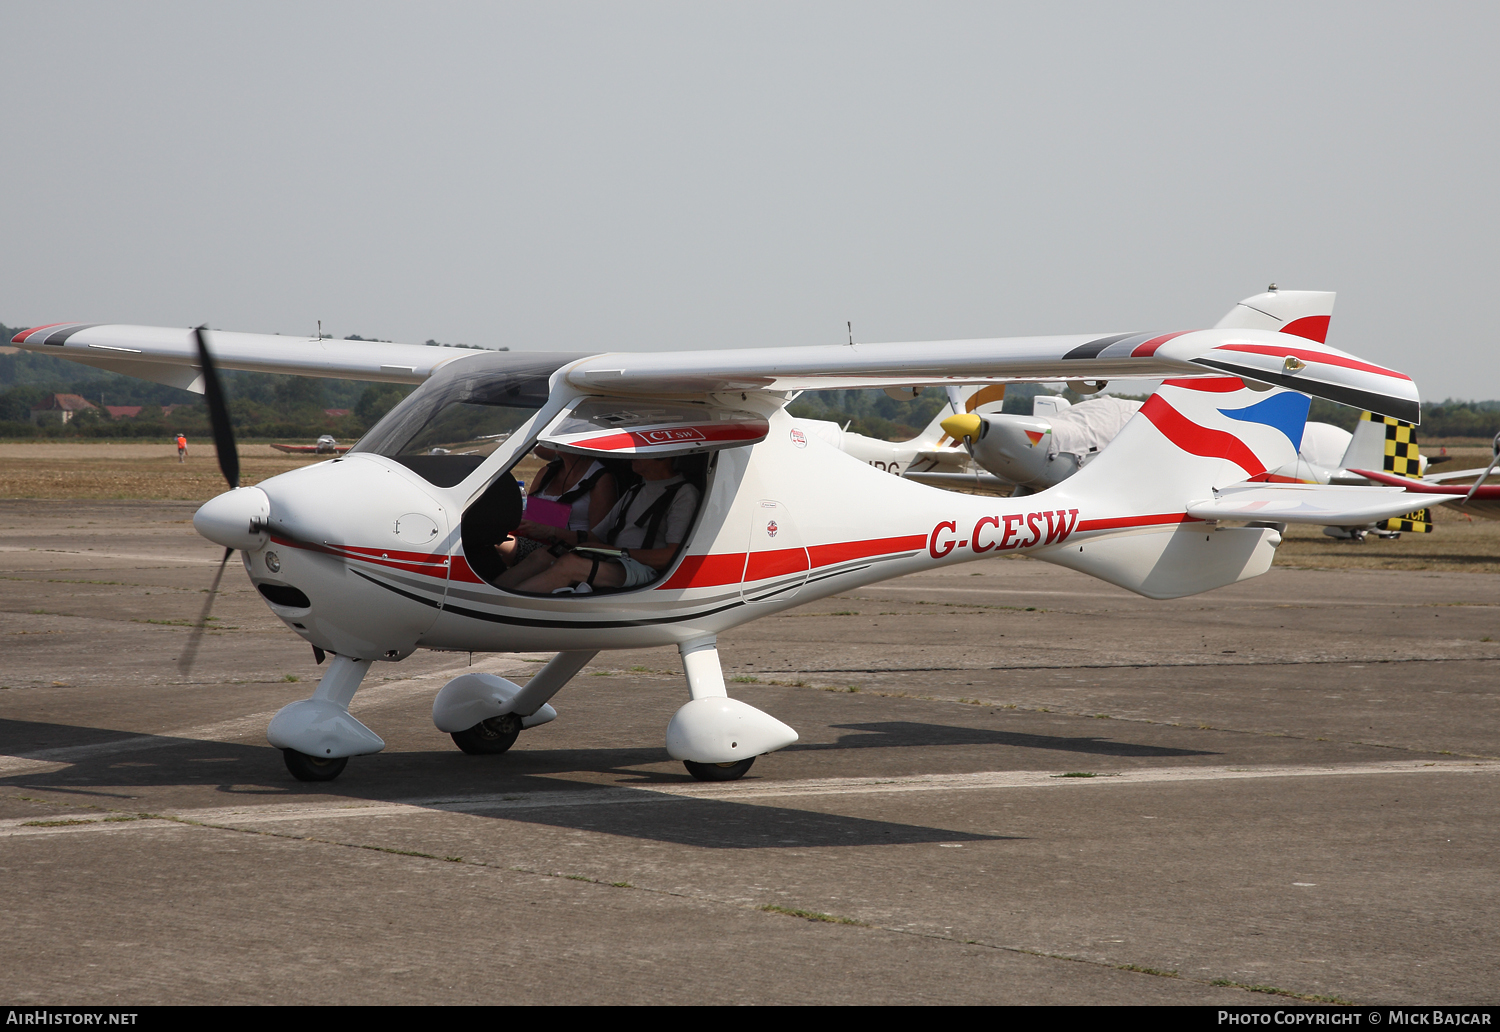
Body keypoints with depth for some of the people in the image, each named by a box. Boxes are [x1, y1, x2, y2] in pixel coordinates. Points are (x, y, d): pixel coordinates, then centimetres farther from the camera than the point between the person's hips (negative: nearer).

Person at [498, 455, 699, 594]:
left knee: (570, 564, -32)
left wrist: (617, 551, -11)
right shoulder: (635, 492, 30)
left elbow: (670, 556, -9)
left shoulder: (684, 494, 3)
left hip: (644, 570, -8)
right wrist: (550, 532, 11)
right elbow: (596, 535, 24)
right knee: (542, 556, -15)